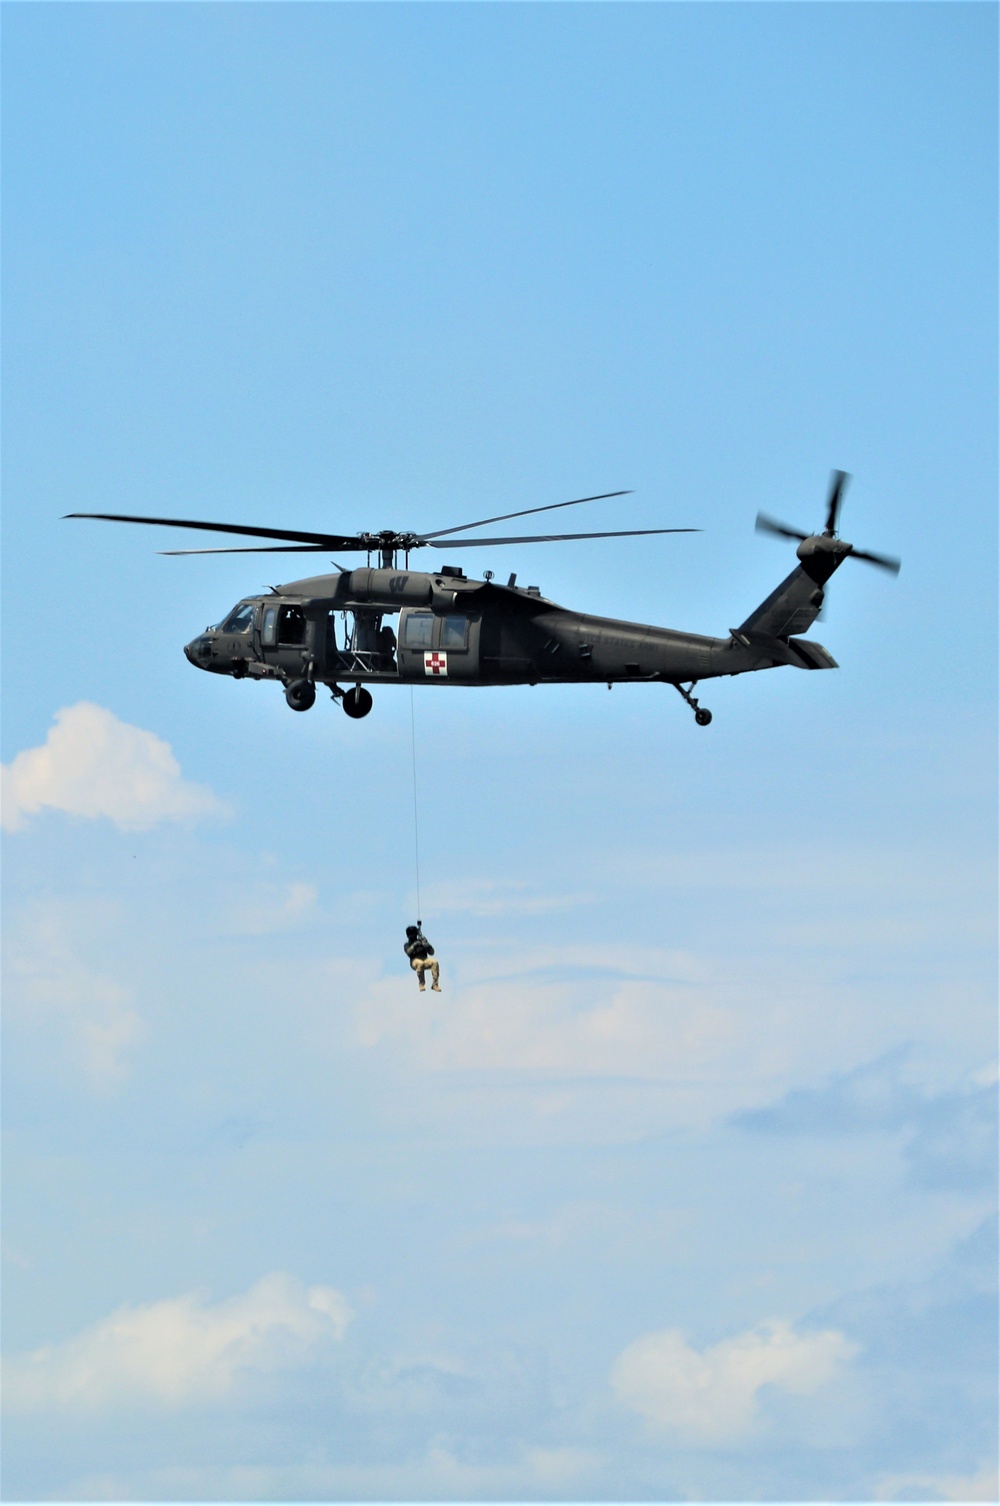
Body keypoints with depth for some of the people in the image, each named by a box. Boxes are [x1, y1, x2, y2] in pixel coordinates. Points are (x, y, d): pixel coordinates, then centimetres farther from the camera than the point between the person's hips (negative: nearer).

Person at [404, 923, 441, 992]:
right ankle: (421, 984, -25)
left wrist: (427, 946, -9)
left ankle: (435, 984, -28)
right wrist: (414, 945, -20)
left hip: (425, 960, 2)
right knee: (420, 963, -39)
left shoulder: (422, 941, 18)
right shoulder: (407, 945, 14)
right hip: (415, 962, -2)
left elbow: (431, 953, 10)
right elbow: (408, 952, -9)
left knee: (434, 962, -30)